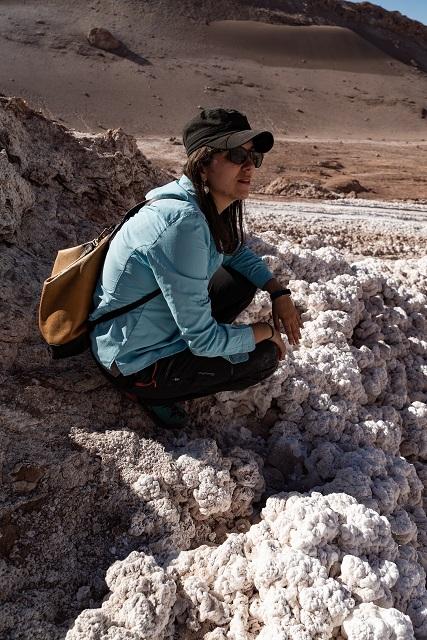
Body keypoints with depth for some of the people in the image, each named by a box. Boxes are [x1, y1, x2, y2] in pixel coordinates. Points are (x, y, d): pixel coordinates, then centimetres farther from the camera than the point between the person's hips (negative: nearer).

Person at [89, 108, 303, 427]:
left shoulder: (208, 205, -5)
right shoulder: (183, 223, -32)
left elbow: (238, 253, 17)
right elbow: (203, 339, -26)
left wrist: (280, 293, 2)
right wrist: (266, 331, -10)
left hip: (155, 327, 8)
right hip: (134, 364, -8)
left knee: (243, 283, 8)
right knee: (264, 357, -2)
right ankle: (153, 394, 4)